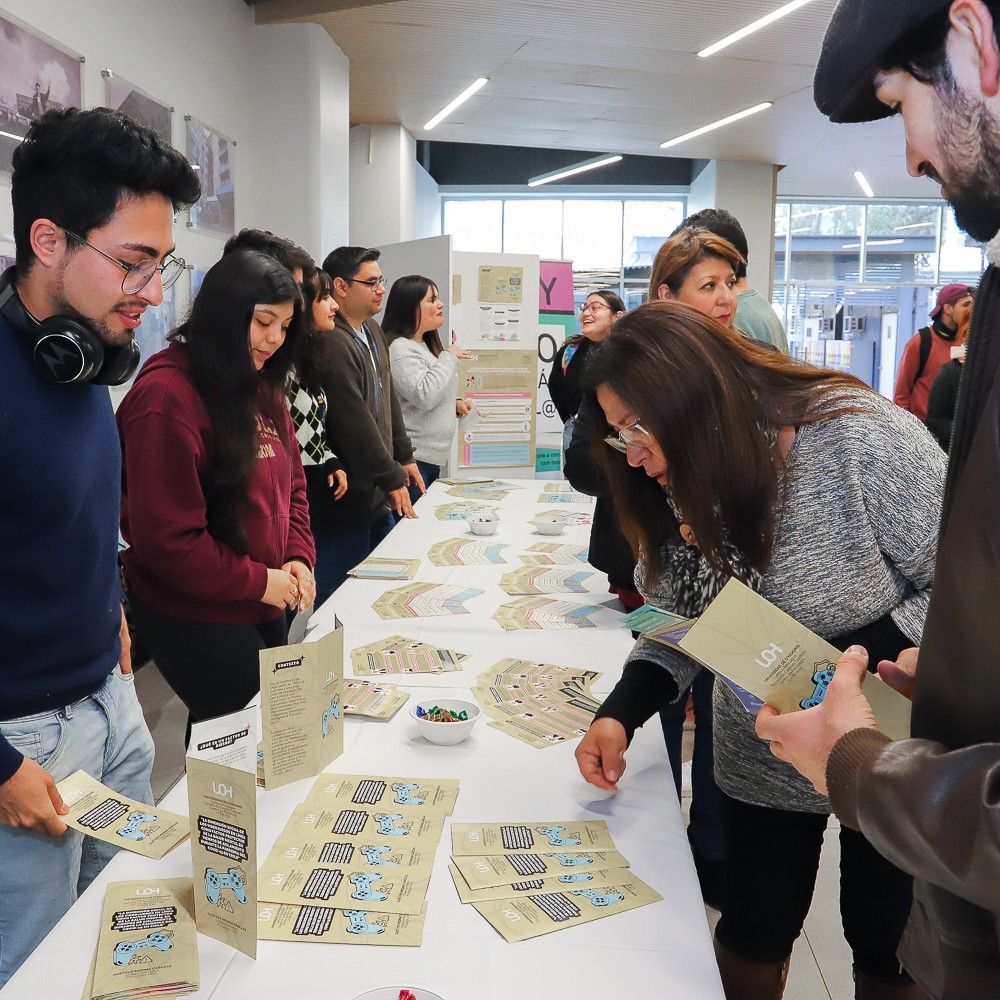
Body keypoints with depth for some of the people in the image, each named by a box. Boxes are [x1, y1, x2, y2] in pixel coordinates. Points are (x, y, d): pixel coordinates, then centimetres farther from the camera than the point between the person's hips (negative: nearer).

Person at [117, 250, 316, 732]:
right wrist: (257, 580, -15)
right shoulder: (166, 395, -20)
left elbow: (290, 484, 16)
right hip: (192, 616, -8)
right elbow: (165, 537, -22)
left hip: (262, 607, 9)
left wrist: (298, 556, -1)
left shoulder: (262, 387, 9)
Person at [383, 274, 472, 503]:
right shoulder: (400, 349, -14)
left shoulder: (426, 345, 17)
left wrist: (454, 403, 9)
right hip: (411, 458, -10)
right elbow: (423, 396, -25)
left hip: (432, 458, 10)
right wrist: (449, 357, -14)